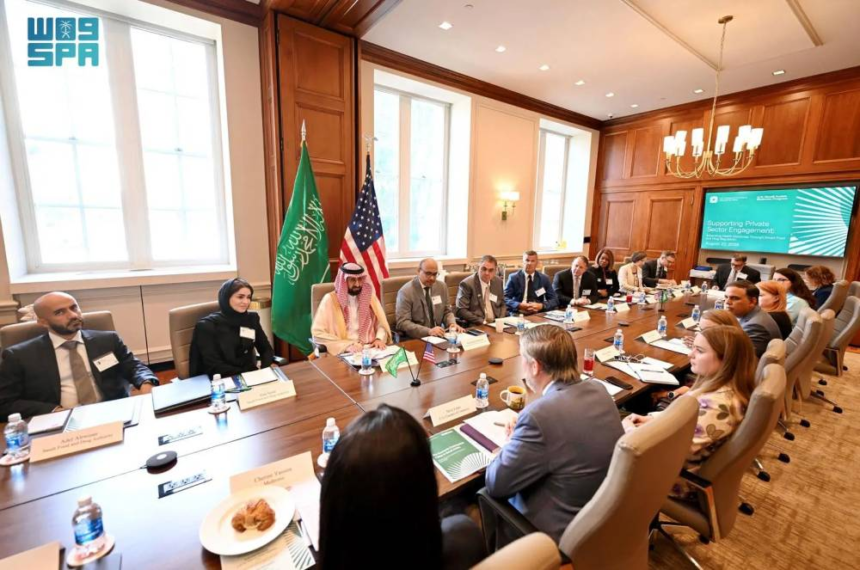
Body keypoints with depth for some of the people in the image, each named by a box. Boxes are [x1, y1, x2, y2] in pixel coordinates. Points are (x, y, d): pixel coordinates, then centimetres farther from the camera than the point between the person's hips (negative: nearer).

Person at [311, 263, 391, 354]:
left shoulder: (369, 296, 8)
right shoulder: (330, 299, -4)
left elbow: (382, 324, 11)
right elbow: (318, 333, -8)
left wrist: (379, 339, -9)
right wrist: (346, 345, -17)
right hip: (343, 352, -3)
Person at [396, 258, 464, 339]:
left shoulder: (442, 287, 6)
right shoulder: (406, 291, -11)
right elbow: (402, 323, -17)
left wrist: (452, 323, -7)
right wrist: (429, 331, -27)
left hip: (439, 336, 5)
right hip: (416, 339, -5)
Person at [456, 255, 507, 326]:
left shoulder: (498, 281, 7)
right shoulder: (466, 284, -10)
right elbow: (461, 310, -14)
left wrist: (500, 321, -1)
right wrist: (482, 322, -19)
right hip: (475, 326, -5)